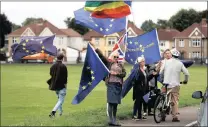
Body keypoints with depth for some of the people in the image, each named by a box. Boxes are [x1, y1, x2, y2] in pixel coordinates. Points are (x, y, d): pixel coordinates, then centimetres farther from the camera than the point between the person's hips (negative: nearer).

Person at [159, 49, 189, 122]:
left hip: (166, 84, 0)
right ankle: (175, 117, -3)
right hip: (175, 85, 0)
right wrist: (185, 80, 18)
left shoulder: (166, 62, 0)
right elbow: (186, 73, -1)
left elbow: (160, 72, 1)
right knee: (175, 101, 4)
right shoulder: (180, 63, 1)